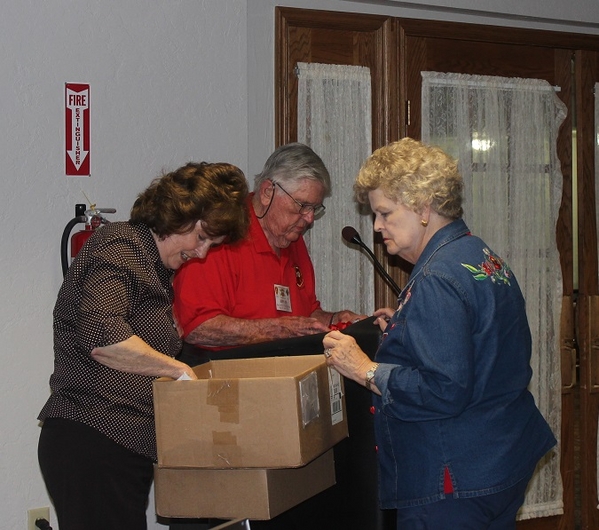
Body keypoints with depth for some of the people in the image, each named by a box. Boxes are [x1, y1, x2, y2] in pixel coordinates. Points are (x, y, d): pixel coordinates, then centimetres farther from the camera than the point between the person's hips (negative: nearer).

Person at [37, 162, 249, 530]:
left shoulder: (157, 267, 23)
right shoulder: (120, 247, -9)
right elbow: (100, 335, -26)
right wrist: (179, 369, -18)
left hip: (127, 448, 10)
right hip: (91, 444, -10)